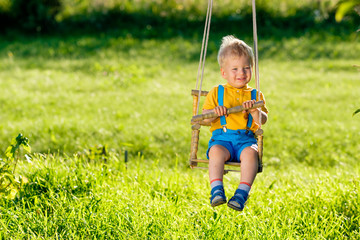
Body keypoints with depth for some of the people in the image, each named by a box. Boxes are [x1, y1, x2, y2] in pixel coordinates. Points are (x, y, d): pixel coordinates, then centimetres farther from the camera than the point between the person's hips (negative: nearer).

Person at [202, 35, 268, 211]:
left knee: (251, 153, -33)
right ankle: (216, 190, -38)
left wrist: (254, 110, -15)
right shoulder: (217, 93, 14)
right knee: (216, 151, -35)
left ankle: (242, 193, -38)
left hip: (246, 138, 1)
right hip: (221, 137, -1)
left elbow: (263, 120, 6)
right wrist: (214, 112, -13)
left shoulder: (255, 95, 16)